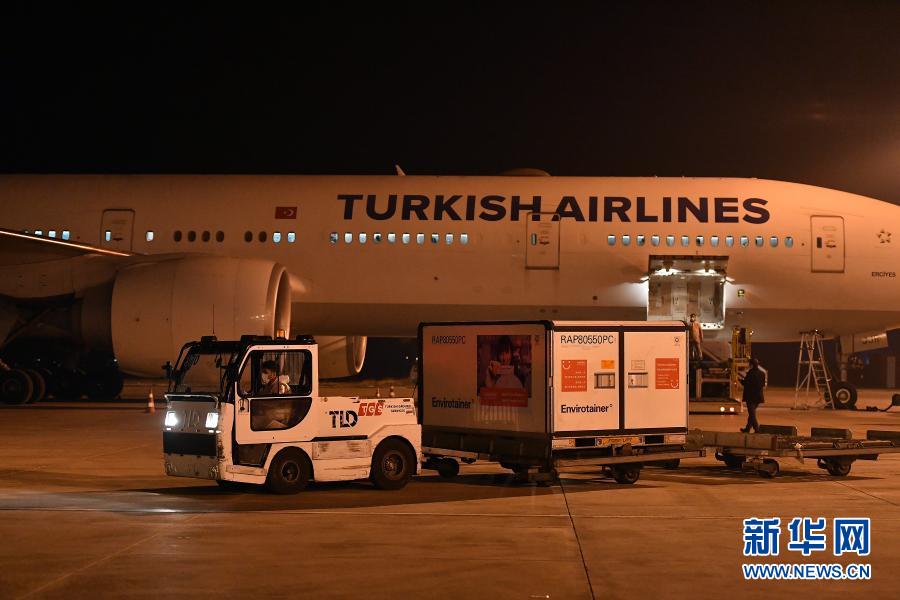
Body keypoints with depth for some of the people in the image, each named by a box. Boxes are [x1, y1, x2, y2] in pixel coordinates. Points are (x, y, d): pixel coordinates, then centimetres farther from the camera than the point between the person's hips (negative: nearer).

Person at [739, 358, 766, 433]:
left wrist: (742, 379, 6)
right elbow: (763, 384, 9)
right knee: (752, 413, 17)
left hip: (751, 396, -7)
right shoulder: (762, 373, 3)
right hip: (759, 396, 7)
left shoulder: (750, 373, -17)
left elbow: (745, 383, -14)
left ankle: (757, 429, -8)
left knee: (752, 413, -1)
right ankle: (747, 428, 26)